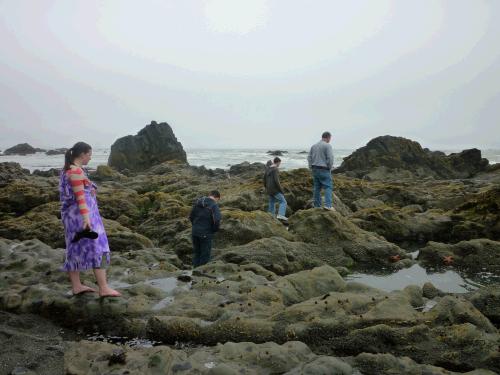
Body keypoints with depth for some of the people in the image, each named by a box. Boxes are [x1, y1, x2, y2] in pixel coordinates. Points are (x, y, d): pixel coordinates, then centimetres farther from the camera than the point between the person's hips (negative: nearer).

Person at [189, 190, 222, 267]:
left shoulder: (197, 202, 7)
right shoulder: (214, 206, -13)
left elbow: (191, 216, 11)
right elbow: (217, 220, -24)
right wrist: (214, 230, -6)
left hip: (195, 232, 6)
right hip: (205, 234, -6)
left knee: (196, 253, 17)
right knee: (205, 255, 6)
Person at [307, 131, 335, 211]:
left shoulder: (314, 146, 12)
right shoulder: (328, 146, -9)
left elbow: (309, 157, 12)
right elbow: (330, 158, -15)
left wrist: (311, 167, 14)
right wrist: (330, 167, -1)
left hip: (315, 169, 7)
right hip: (324, 170, -7)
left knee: (317, 188, 11)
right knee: (328, 187, -4)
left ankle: (317, 205, 13)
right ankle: (328, 205, -15)